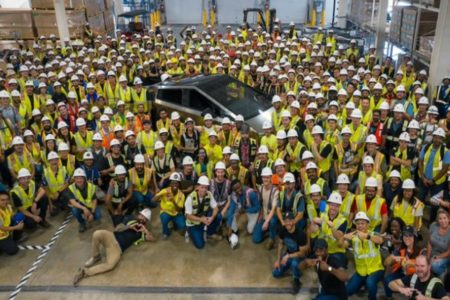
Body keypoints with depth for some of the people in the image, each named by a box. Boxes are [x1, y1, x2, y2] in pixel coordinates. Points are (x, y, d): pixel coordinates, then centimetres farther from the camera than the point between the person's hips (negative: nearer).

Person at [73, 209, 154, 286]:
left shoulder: (143, 231, 16)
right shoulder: (131, 219, 17)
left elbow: (152, 239, 0)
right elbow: (116, 229, 10)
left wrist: (144, 229, -4)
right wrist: (129, 227, -2)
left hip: (118, 248, -1)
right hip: (111, 237, 1)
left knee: (110, 265, -31)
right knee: (97, 234, -34)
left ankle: (85, 272, -10)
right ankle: (96, 257, -5)